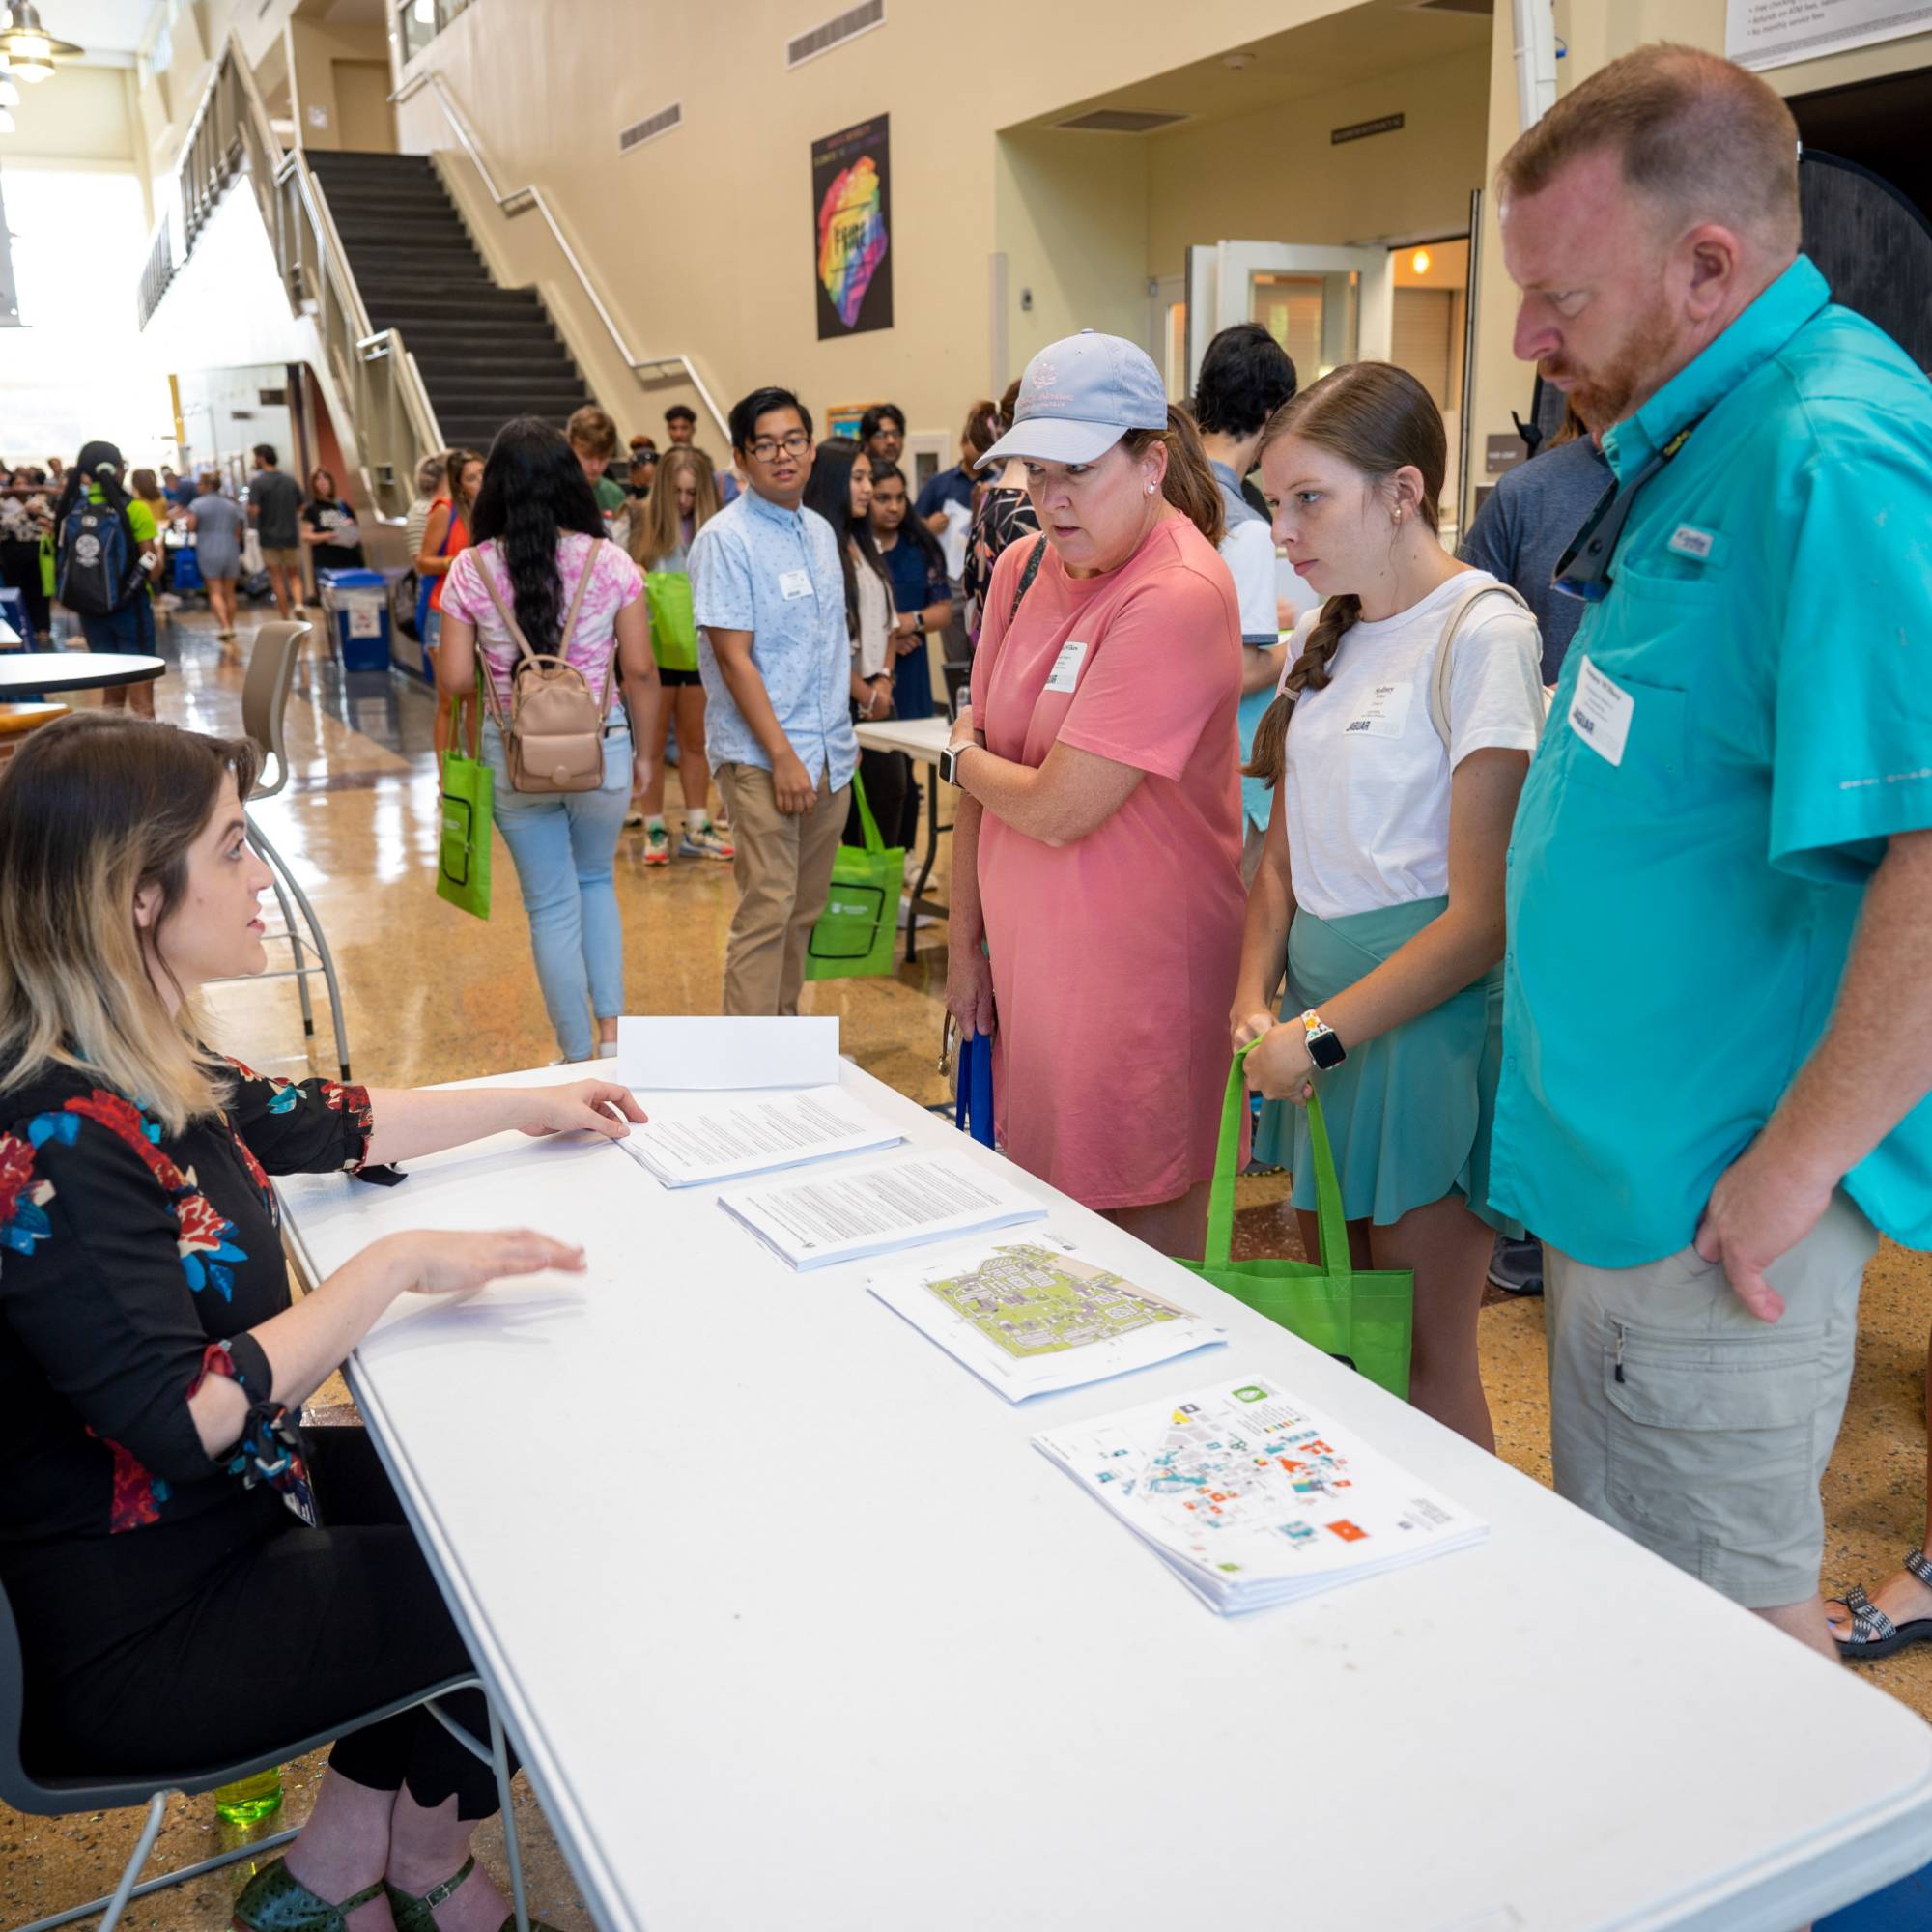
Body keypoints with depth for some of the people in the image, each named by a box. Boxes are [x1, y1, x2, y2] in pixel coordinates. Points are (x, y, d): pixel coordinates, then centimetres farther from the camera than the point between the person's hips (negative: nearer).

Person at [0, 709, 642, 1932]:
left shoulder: (141, 1071, 0)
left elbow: (317, 1125, 16)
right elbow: (182, 1417, -31)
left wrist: (528, 1106, 20)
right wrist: (396, 1267, -25)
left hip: (223, 1507, 9)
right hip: (131, 1634, -9)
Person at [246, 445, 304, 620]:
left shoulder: (257, 483, -10)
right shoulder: (290, 481, 3)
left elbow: (254, 510, -18)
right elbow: (300, 508, 8)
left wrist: (248, 507, 3)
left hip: (269, 537, -3)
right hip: (290, 535, 3)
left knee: (277, 578, 5)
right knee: (294, 574, 14)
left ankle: (285, 618, 5)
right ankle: (298, 603, -13)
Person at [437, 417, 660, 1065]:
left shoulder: (472, 569, -6)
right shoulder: (610, 562, -7)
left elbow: (453, 681, -6)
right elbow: (639, 671, -6)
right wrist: (644, 750, 7)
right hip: (600, 750, 0)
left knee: (551, 907, 13)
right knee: (597, 883, 25)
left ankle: (579, 1059, 21)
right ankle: (611, 1029, 18)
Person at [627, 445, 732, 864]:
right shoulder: (643, 523, -5)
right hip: (653, 647, -2)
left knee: (696, 741, 13)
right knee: (653, 744, 6)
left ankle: (697, 829, 22)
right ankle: (654, 831, 14)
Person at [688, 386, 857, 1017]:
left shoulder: (820, 530, 13)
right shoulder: (726, 538, -9)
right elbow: (734, 658, -14)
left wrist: (843, 737, 17)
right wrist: (783, 756, -18)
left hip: (831, 755, 7)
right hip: (761, 757, -7)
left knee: (804, 911, 13)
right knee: (766, 911, -9)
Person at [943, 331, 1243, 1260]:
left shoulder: (1178, 597, -20)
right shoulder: (1022, 569, 4)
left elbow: (1058, 809, -22)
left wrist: (963, 757, -2)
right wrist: (964, 944, 11)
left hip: (1134, 971, -7)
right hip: (1026, 957, 7)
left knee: (1140, 1232, 7)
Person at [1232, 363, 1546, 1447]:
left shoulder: (1482, 632, -12)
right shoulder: (1328, 641, 13)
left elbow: (1482, 912, -17)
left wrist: (1320, 1033, -15)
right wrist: (1256, 1001, 1)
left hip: (1426, 1018, -7)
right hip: (1322, 1013, 7)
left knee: (1422, 1359, 2)